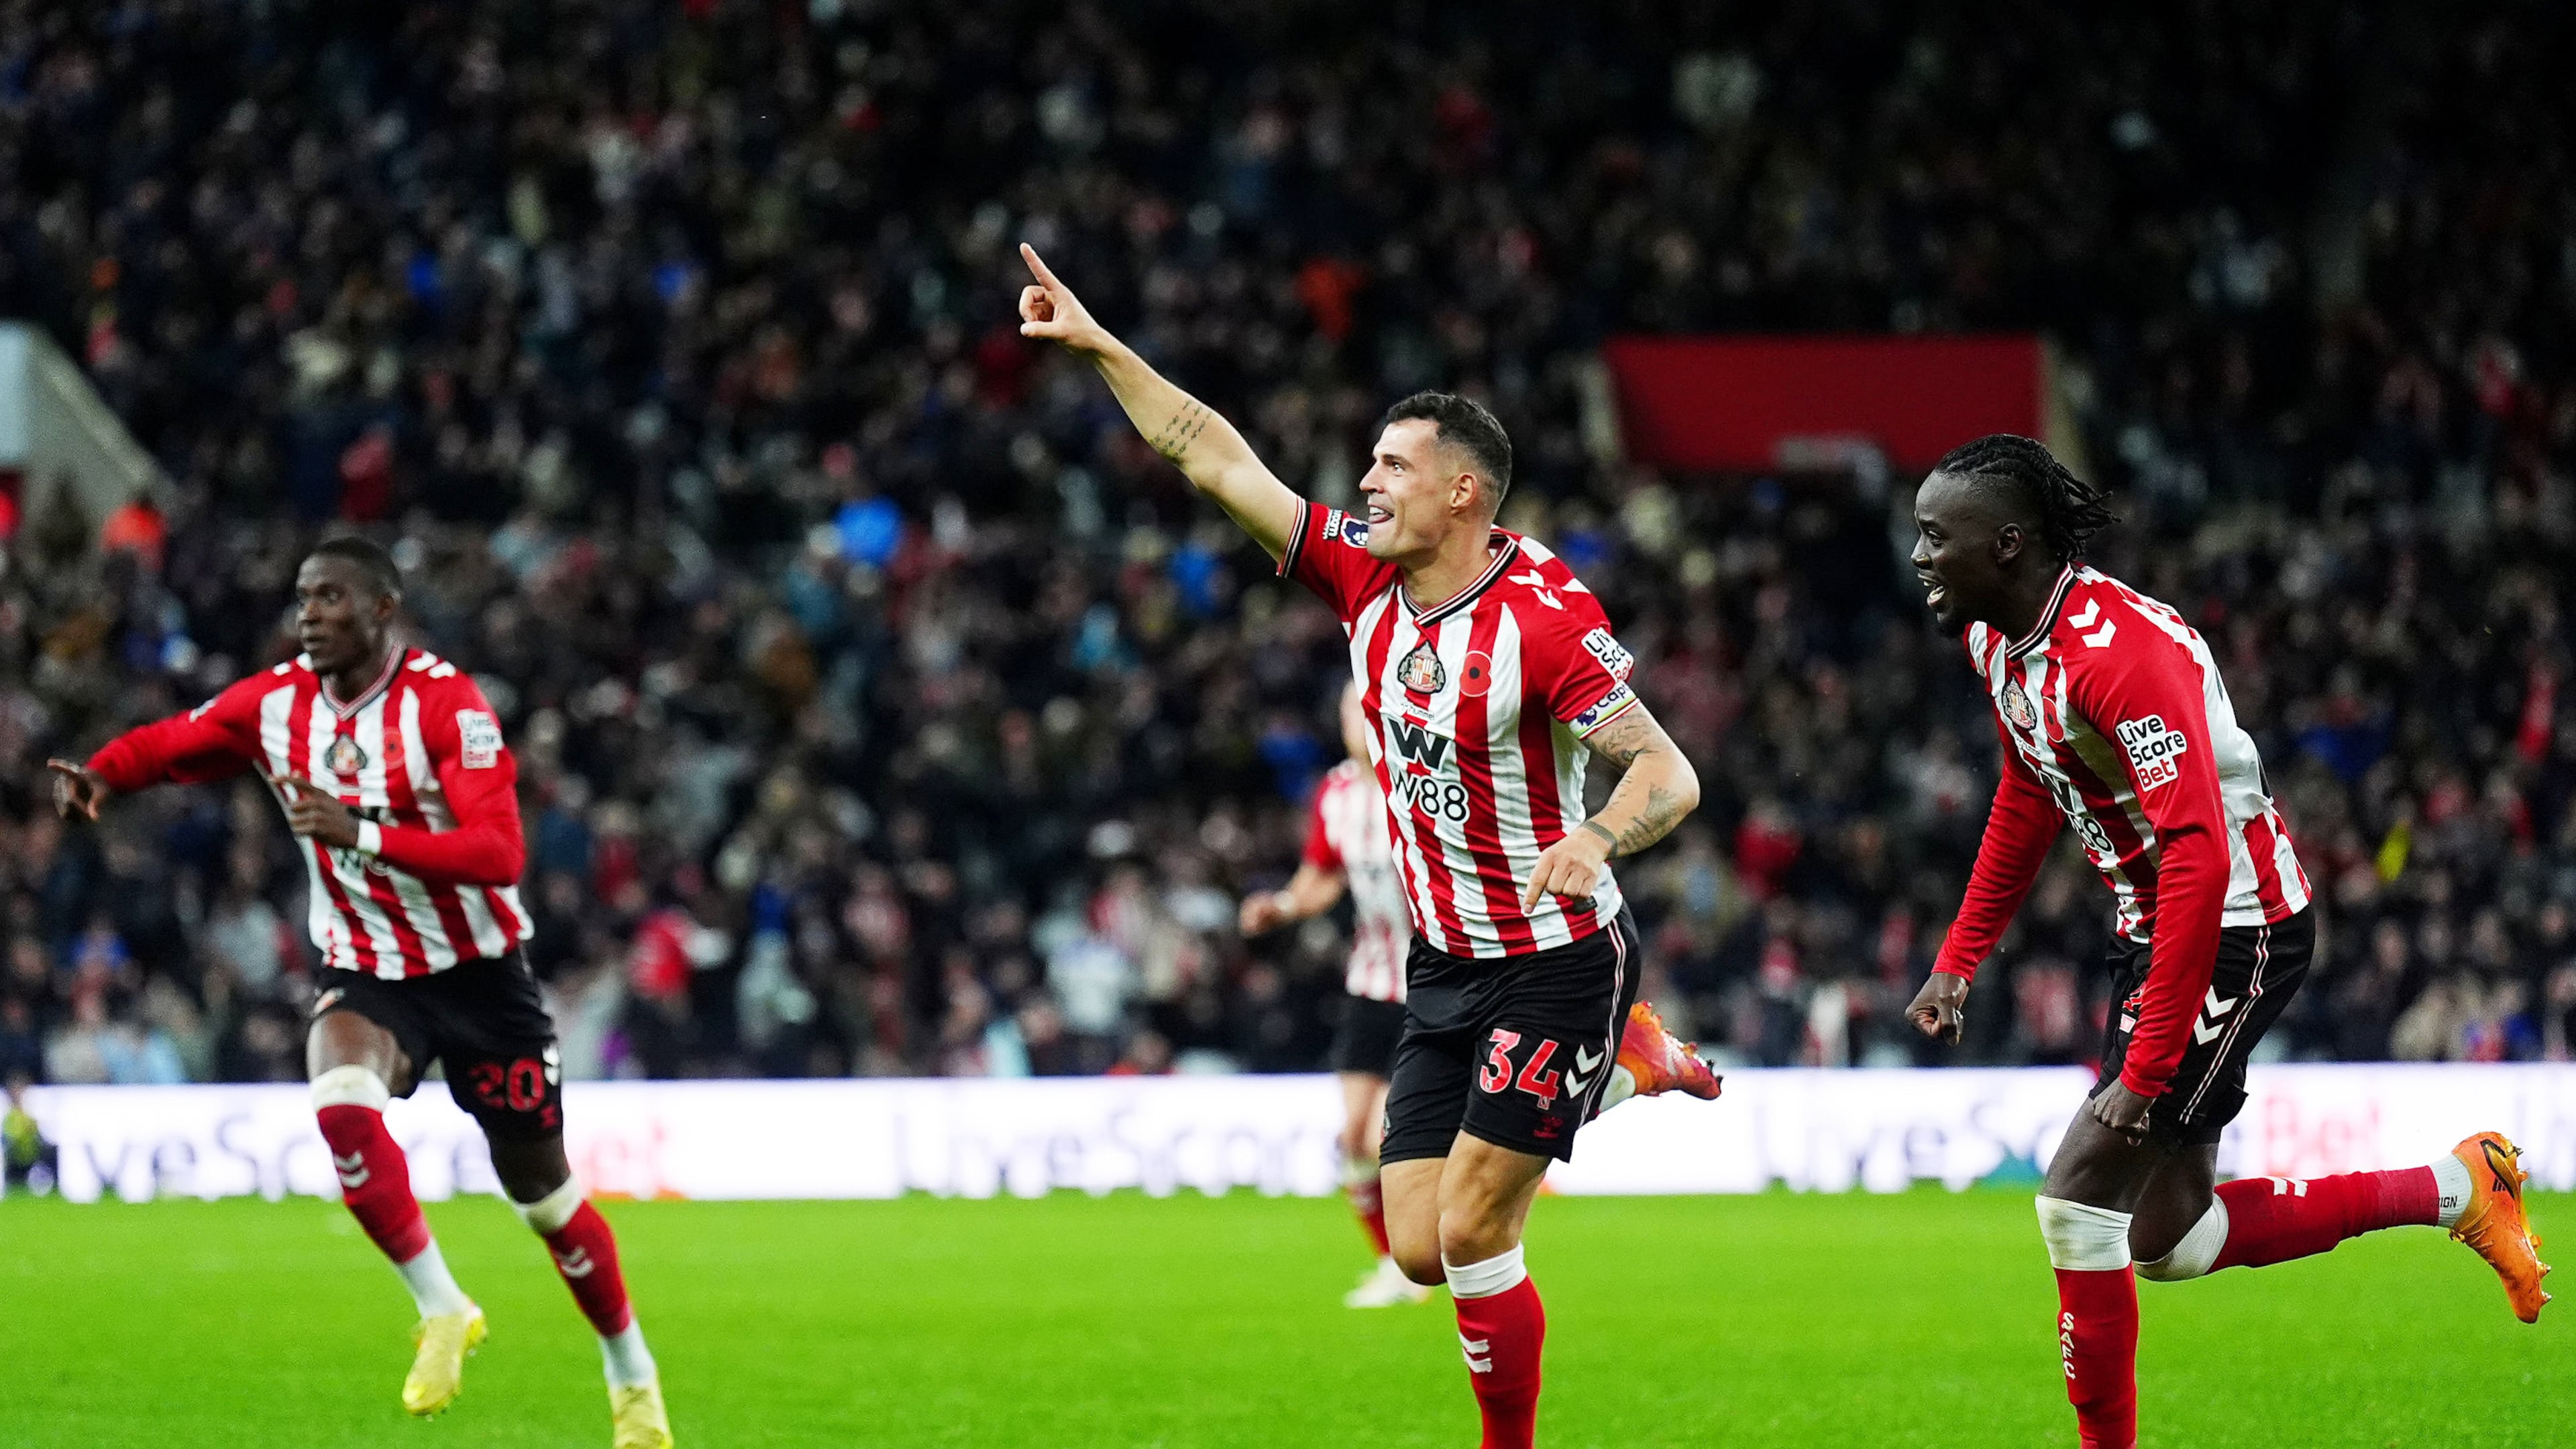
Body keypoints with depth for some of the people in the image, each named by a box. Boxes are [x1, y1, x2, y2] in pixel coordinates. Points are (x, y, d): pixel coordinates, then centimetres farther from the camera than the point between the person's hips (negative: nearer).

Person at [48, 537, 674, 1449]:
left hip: (477, 970, -3)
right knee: (342, 1103, -31)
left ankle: (632, 1376, 30)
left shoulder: (445, 701, -19)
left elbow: (500, 854, -28)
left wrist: (362, 833, -38)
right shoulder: (275, 702, -5)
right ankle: (441, 1311, -14)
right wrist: (99, 776, -14)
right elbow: (167, 745, 9)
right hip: (364, 972, 3)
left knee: (544, 1195, 6)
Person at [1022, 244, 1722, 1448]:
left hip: (1557, 962, -7)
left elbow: (1670, 773, -23)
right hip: (1443, 968, 7)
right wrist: (1098, 345, 0)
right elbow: (1215, 458, 4)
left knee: (1470, 1234, -12)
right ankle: (1627, 1064, 26)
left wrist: (1600, 837, -44)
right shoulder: (1363, 577, -1)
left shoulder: (1545, 615, -20)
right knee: (1420, 1249, 6)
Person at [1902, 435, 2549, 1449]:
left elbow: (2199, 860, -32)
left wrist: (2148, 1064, -33)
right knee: (2166, 1243, 12)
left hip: (2238, 928, -10)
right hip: (2153, 931, 10)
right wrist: (1959, 959, 17)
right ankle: (2452, 1191, 24)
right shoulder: (1997, 639, 3)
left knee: (2079, 1197, -15)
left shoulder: (2118, 653, -27)